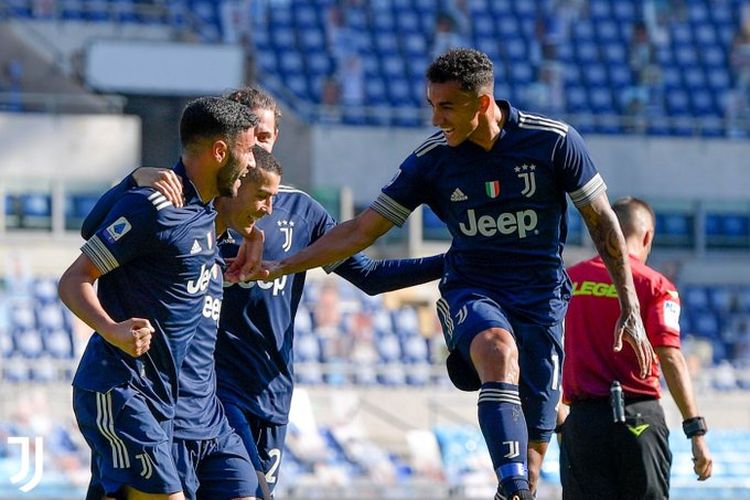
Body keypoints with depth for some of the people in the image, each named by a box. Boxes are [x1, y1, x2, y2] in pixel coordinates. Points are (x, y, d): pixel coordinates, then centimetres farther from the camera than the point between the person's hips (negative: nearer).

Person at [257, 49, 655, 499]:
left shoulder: (555, 142, -8)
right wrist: (278, 267, -4)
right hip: (471, 292, 0)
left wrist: (631, 310, 0)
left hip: (541, 297, 0)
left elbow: (602, 222, 2)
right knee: (499, 350, -37)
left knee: (533, 447, -6)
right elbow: (362, 231, 3)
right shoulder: (432, 159, -3)